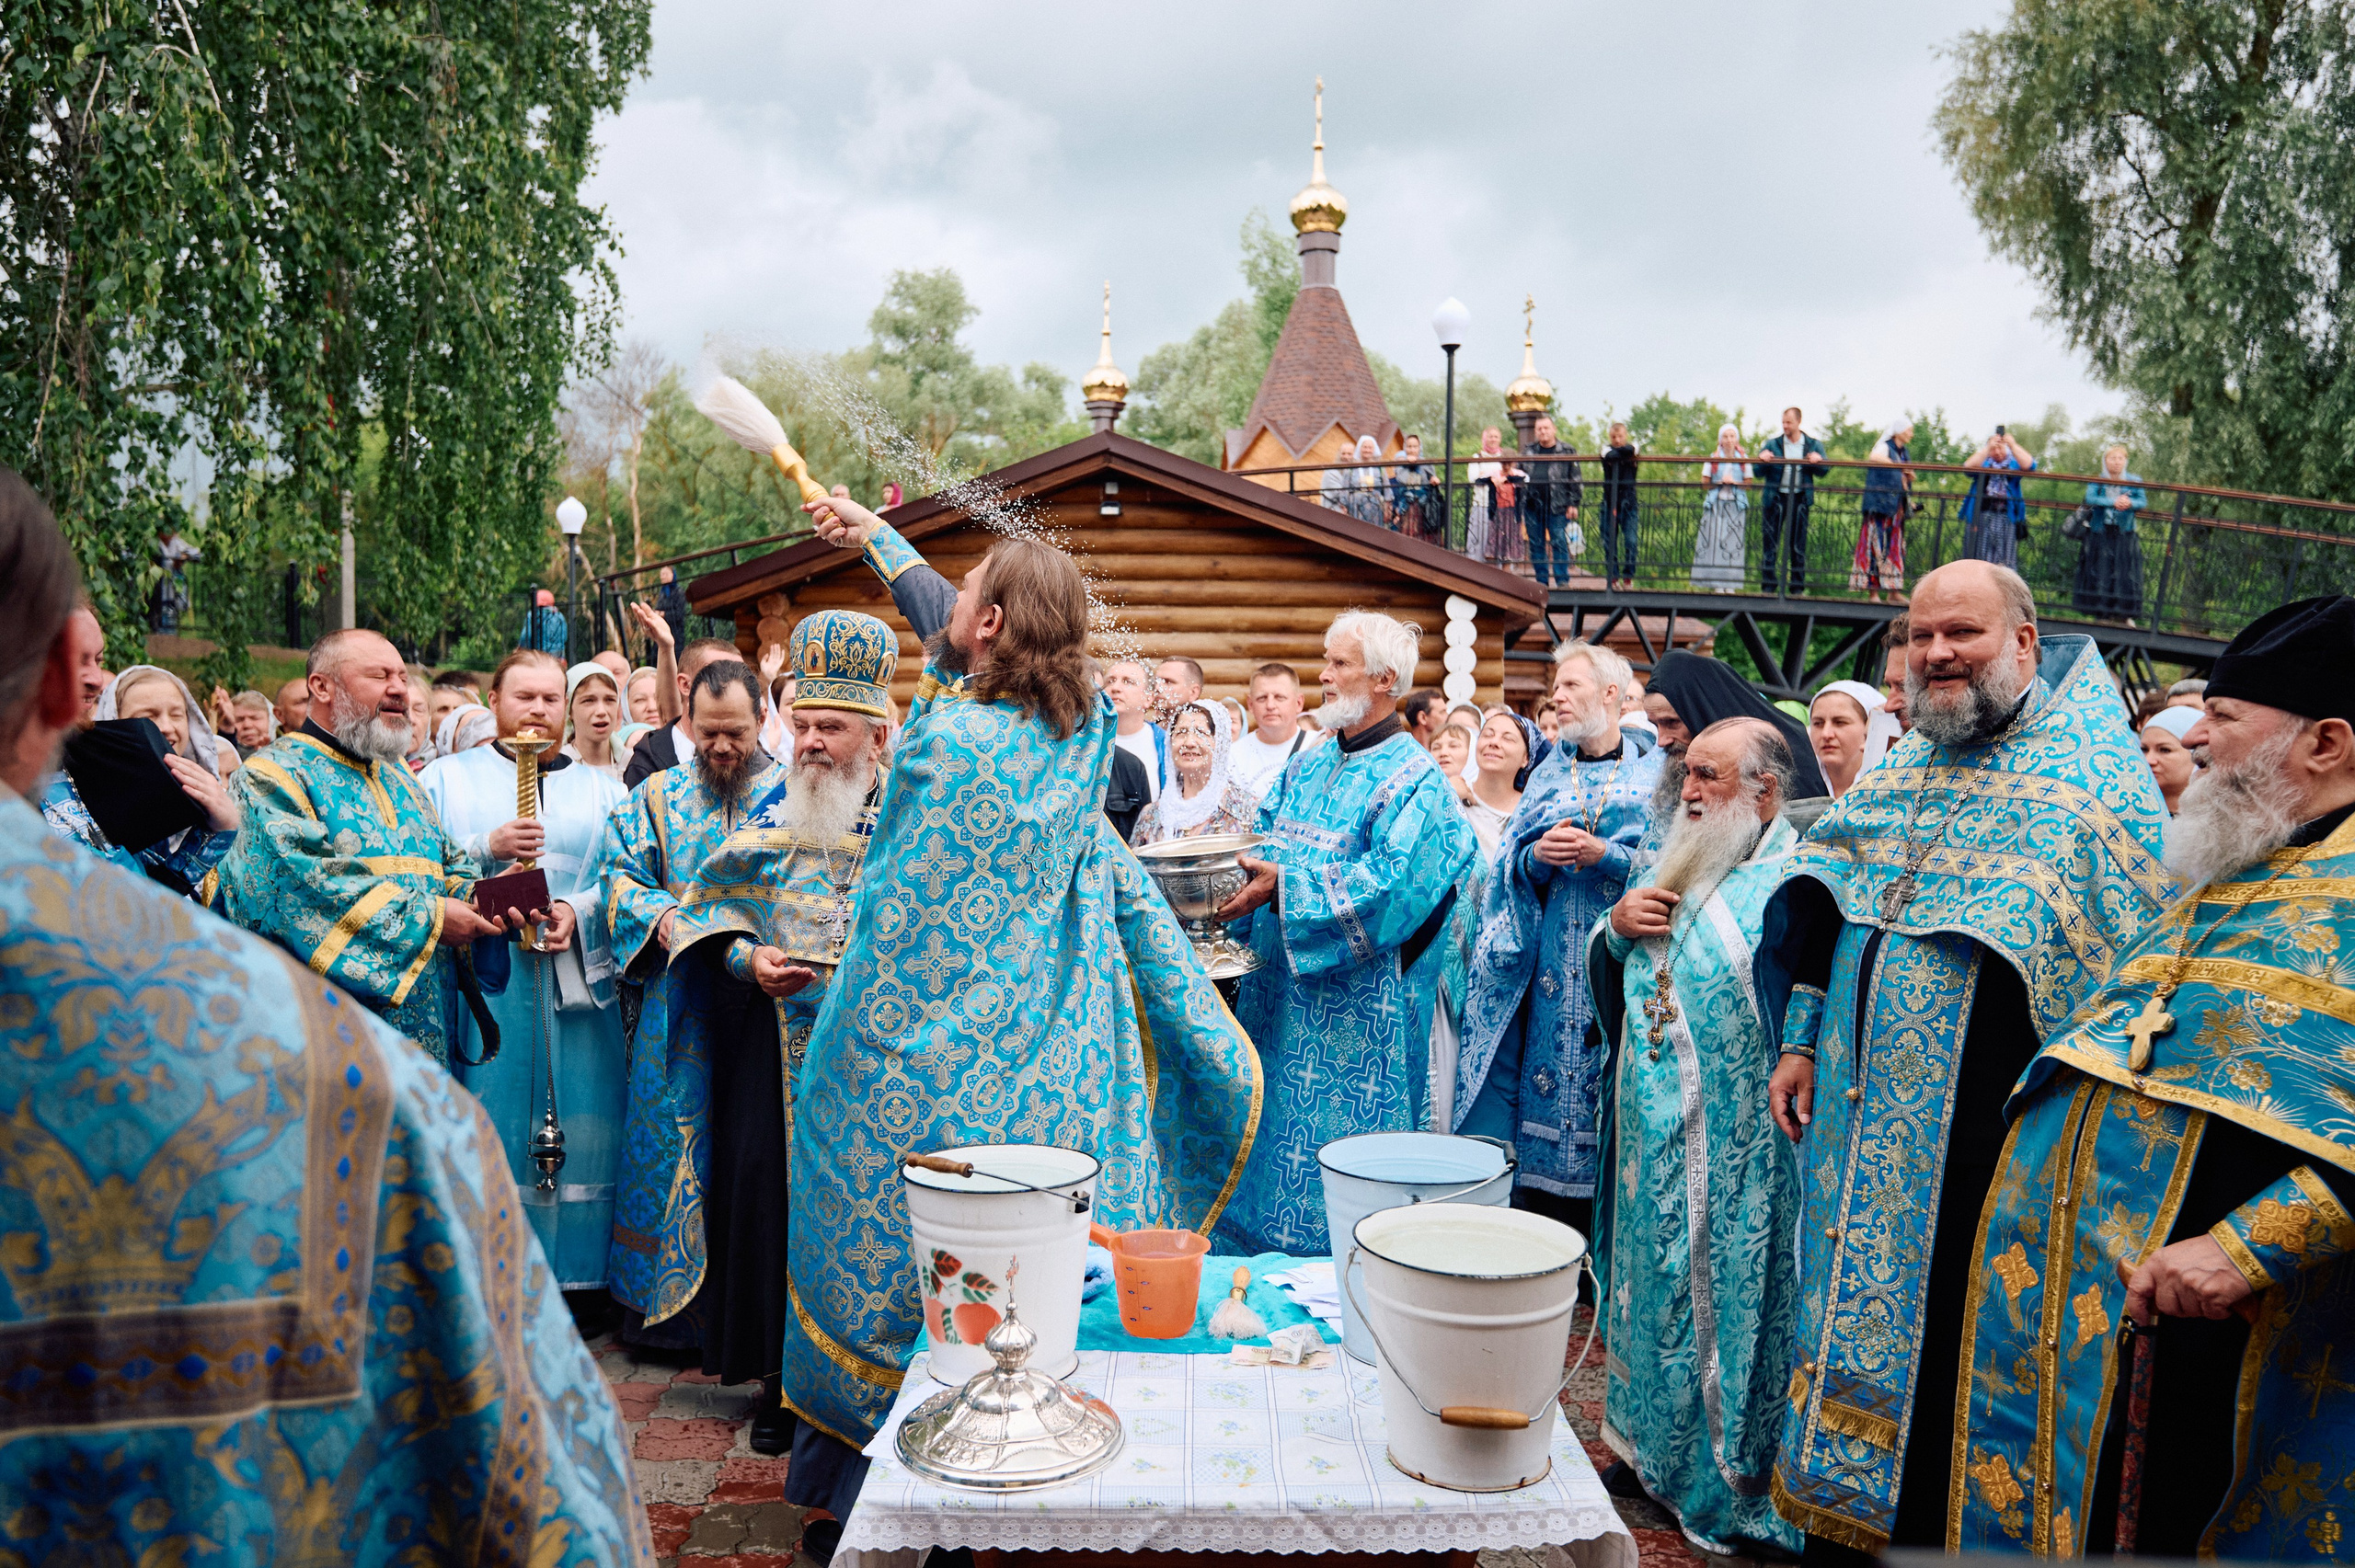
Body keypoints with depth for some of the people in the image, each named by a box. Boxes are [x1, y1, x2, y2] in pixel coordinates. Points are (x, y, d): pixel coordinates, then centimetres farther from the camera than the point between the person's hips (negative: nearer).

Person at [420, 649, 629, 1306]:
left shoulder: (602, 790, 16)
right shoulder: (446, 778, 12)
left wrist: (580, 910, -12)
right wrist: (486, 851, -14)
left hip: (578, 987, 2)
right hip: (483, 987, -1)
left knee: (579, 1133, 0)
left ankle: (575, 1275, 11)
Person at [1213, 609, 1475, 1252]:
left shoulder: (1413, 779, -11)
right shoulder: (1307, 767, 13)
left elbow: (1390, 886, -22)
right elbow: (1264, 846, 15)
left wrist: (1286, 886, -28)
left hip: (1356, 1005, -8)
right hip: (1278, 990, 8)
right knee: (1267, 1125, 14)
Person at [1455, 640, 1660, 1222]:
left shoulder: (1655, 770, 4)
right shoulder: (1549, 772, 15)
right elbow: (1508, 864, 11)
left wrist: (1604, 855, -16)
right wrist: (1536, 855, -10)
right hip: (1552, 965, 3)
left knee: (1609, 1081, -4)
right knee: (1546, 1067, 0)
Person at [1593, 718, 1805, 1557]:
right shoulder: (1677, 860, 11)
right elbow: (1606, 971, 16)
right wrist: (1616, 925, -2)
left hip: (1736, 1146, -7)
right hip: (1653, 1132, 7)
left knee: (1725, 1294, 4)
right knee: (1653, 1277, 18)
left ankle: (1727, 1486, 20)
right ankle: (1649, 1438, 36)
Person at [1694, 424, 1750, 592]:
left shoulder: (1743, 460, 10)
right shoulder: (1713, 460, 9)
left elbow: (1748, 484, 7)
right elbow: (1704, 484, 6)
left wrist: (1733, 482, -8)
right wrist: (1720, 482, -8)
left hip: (1736, 506, 0)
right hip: (1716, 504, 0)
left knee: (1733, 541, -7)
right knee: (1714, 541, -9)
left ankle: (1730, 584, -8)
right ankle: (1716, 584, -9)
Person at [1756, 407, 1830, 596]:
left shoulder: (1813, 445, 9)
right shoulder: (1772, 444, 6)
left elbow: (1823, 471, 1)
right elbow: (1759, 473, 1)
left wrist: (1817, 461, -20)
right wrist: (1762, 460, -19)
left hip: (1800, 499, 1)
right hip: (1776, 498, -1)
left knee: (1799, 545, 4)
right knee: (1770, 543, -3)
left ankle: (1798, 586, 10)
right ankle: (1768, 586, 1)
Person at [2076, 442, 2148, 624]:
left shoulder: (2134, 482, 6)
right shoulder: (2097, 481, 3)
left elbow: (2143, 502, -4)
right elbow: (2089, 498, -15)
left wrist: (2130, 503, -26)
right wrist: (2114, 502, -26)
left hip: (2124, 535, 1)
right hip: (2099, 533, -1)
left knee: (2125, 573, -3)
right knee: (2098, 573, -1)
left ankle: (2125, 615, 2)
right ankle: (2097, 612, 6)